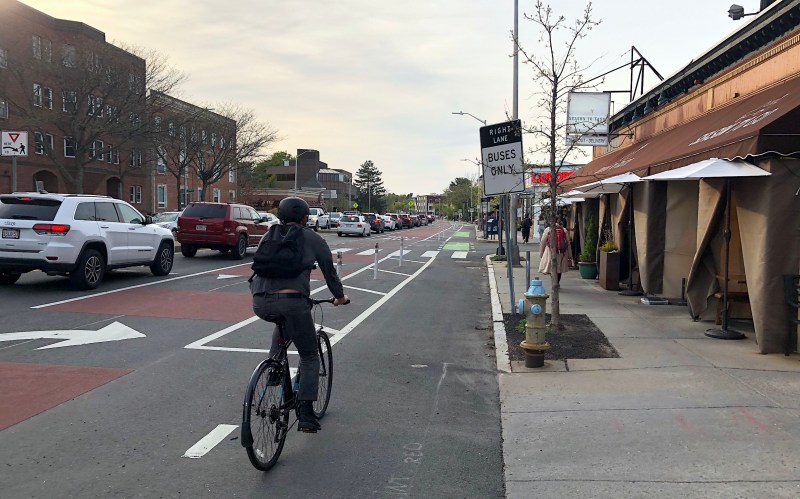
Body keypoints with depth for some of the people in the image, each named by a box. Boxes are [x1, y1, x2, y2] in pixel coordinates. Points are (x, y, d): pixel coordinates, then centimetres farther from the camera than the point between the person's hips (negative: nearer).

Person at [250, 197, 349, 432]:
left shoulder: (268, 236, 23)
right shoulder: (313, 239, 12)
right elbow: (330, 272, 19)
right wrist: (340, 296, 36)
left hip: (261, 304, 4)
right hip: (292, 302, -4)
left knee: (282, 322, 40)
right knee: (309, 358, 13)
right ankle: (305, 414, 7)